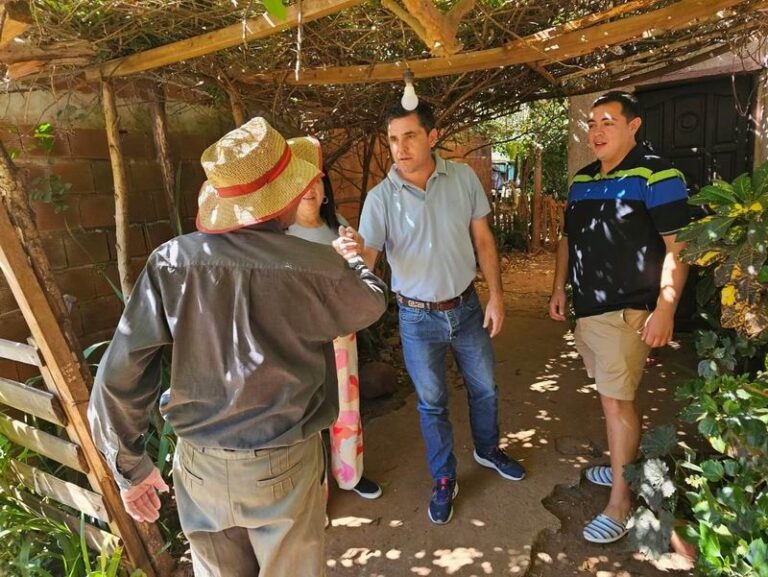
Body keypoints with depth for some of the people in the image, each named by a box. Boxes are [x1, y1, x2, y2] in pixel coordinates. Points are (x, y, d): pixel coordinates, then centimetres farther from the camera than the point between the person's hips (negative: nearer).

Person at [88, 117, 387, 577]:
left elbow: (120, 372, -9)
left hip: (199, 463, 3)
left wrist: (131, 465, 6)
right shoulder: (314, 267, -19)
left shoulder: (171, 262, -13)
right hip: (282, 465, -3)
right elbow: (372, 304, 3)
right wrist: (356, 259, 24)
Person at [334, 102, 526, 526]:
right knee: (431, 403, 14)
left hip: (467, 307, 2)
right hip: (418, 318, -2)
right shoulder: (380, 197, -14)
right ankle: (444, 480, 38)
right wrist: (353, 250, -42)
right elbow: (367, 260, -19)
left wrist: (496, 295, -2)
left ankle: (487, 450, 51)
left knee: (484, 388, 21)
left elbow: (482, 239, 0)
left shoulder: (463, 178, -8)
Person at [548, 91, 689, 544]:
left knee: (617, 402, -3)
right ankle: (624, 466, 37)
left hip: (625, 311, -7)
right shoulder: (582, 180, 12)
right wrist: (560, 288, 14)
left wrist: (665, 308, -19)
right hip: (587, 307, 7)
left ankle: (620, 503, 11)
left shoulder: (657, 176, -10)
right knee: (614, 397, 19)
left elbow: (677, 247, -14)